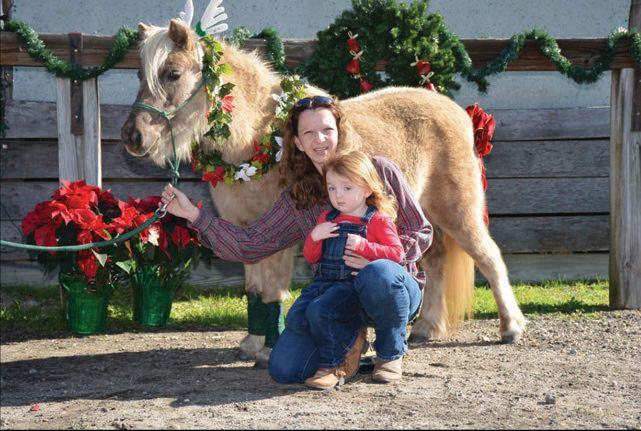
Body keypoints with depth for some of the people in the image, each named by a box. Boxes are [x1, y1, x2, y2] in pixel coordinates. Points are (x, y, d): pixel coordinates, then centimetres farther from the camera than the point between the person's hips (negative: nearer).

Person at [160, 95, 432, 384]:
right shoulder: (297, 198, 6)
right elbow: (250, 245, 3)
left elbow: (421, 233, -3)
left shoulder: (380, 171, -4)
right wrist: (193, 215, -4)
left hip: (396, 289, -3)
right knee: (284, 368, -17)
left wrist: (376, 257, -22)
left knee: (378, 274, -40)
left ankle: (391, 352, -9)